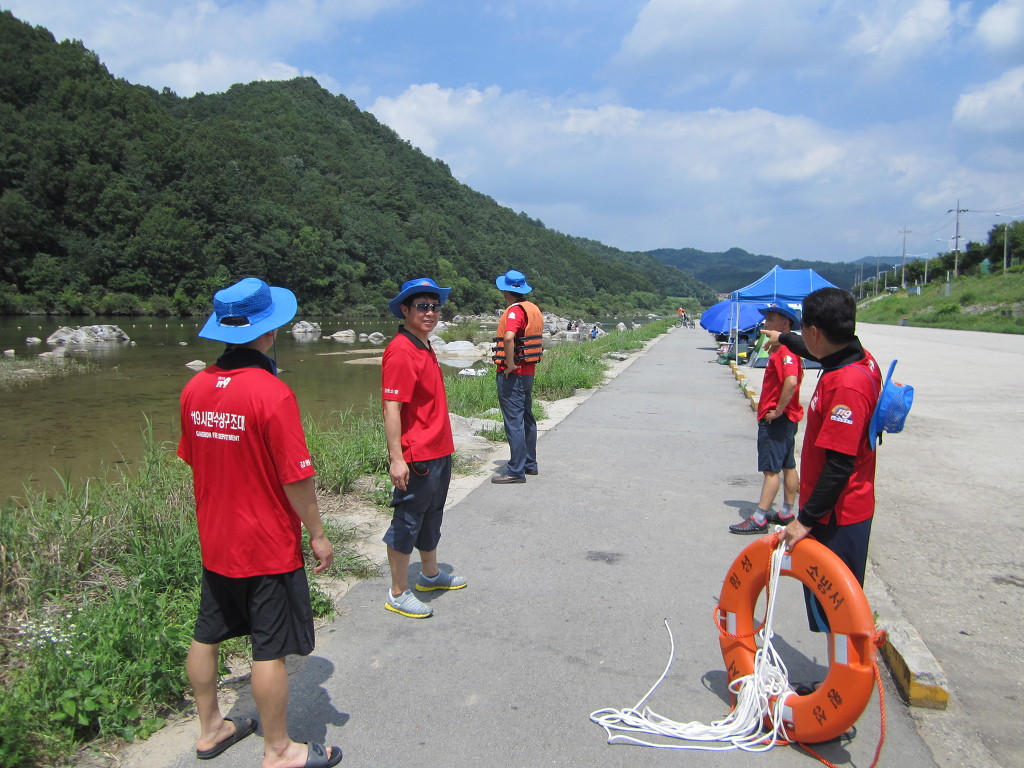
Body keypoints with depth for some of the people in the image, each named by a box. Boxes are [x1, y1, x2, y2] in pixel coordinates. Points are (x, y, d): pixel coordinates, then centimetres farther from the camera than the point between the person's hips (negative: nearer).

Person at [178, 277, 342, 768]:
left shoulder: (195, 388, -2)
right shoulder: (271, 392, -23)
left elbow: (192, 460, 9)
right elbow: (296, 477, -20)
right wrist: (317, 534, -8)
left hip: (215, 541, 7)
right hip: (268, 544, -7)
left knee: (207, 635, 20)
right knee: (270, 650, 6)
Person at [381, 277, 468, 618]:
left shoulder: (424, 348, 11)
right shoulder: (401, 351, -19)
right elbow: (391, 408, -23)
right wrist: (396, 458, -26)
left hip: (439, 452, 10)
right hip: (416, 458, -10)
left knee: (431, 517, 24)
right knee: (406, 523, 3)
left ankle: (430, 575, 42)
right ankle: (398, 594, 18)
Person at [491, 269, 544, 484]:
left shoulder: (515, 311, -17)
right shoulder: (534, 309, 11)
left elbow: (508, 338, -35)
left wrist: (510, 364, -24)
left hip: (513, 374, -9)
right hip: (529, 371, 9)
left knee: (514, 421, -5)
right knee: (526, 418, 17)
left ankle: (516, 470, -2)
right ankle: (529, 463, 27)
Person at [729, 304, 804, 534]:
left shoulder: (785, 351, -19)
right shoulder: (782, 349, 14)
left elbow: (791, 381, -33)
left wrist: (778, 410, -24)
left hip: (776, 419, -11)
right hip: (785, 418, 11)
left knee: (771, 470, -7)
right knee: (788, 466, 15)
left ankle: (759, 519, -3)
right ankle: (786, 513, 24)